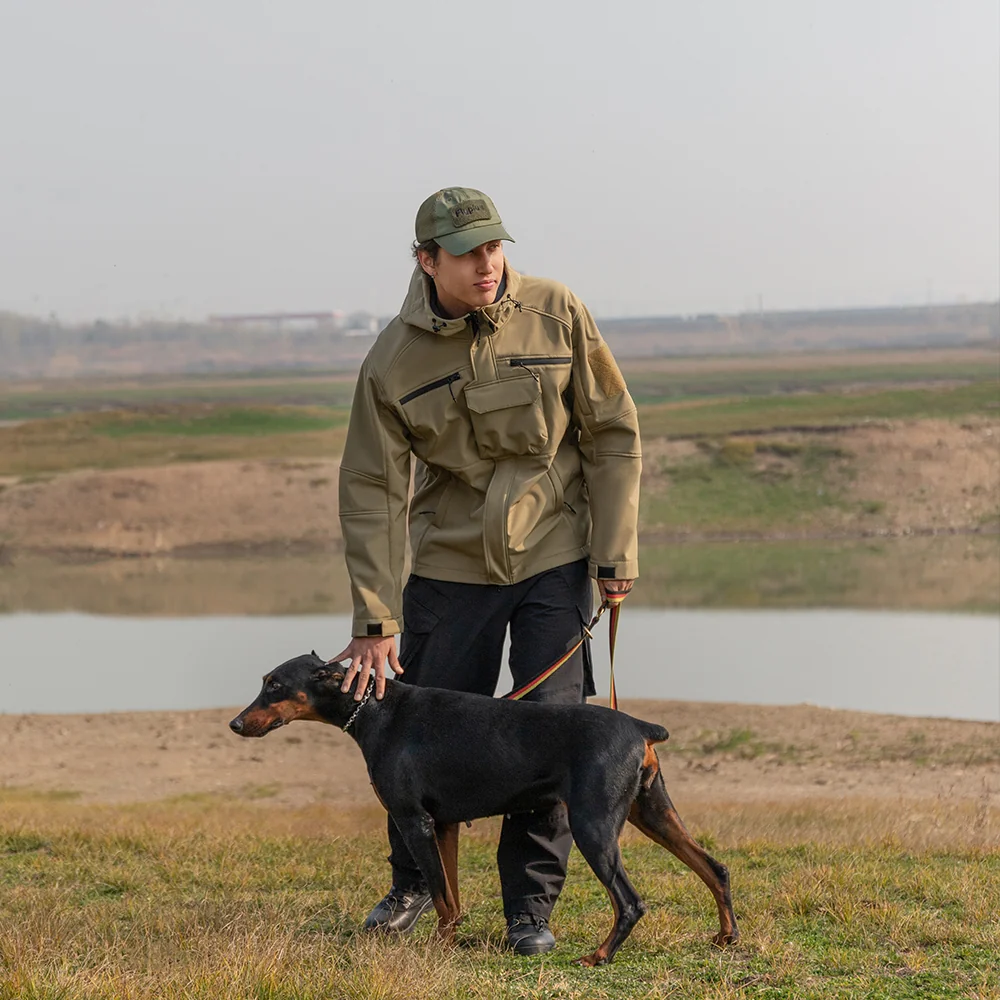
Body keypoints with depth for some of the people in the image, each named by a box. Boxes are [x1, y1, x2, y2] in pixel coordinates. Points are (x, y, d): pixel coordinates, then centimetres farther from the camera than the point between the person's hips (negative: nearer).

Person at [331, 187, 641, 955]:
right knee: (426, 731, 4)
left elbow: (613, 436, -1)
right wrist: (375, 621, -12)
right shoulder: (394, 360, -9)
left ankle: (532, 906, 10)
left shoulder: (557, 315, -8)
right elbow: (371, 493, -7)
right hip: (450, 565, 0)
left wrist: (616, 552, -5)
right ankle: (413, 885, 28)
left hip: (554, 555, 0)